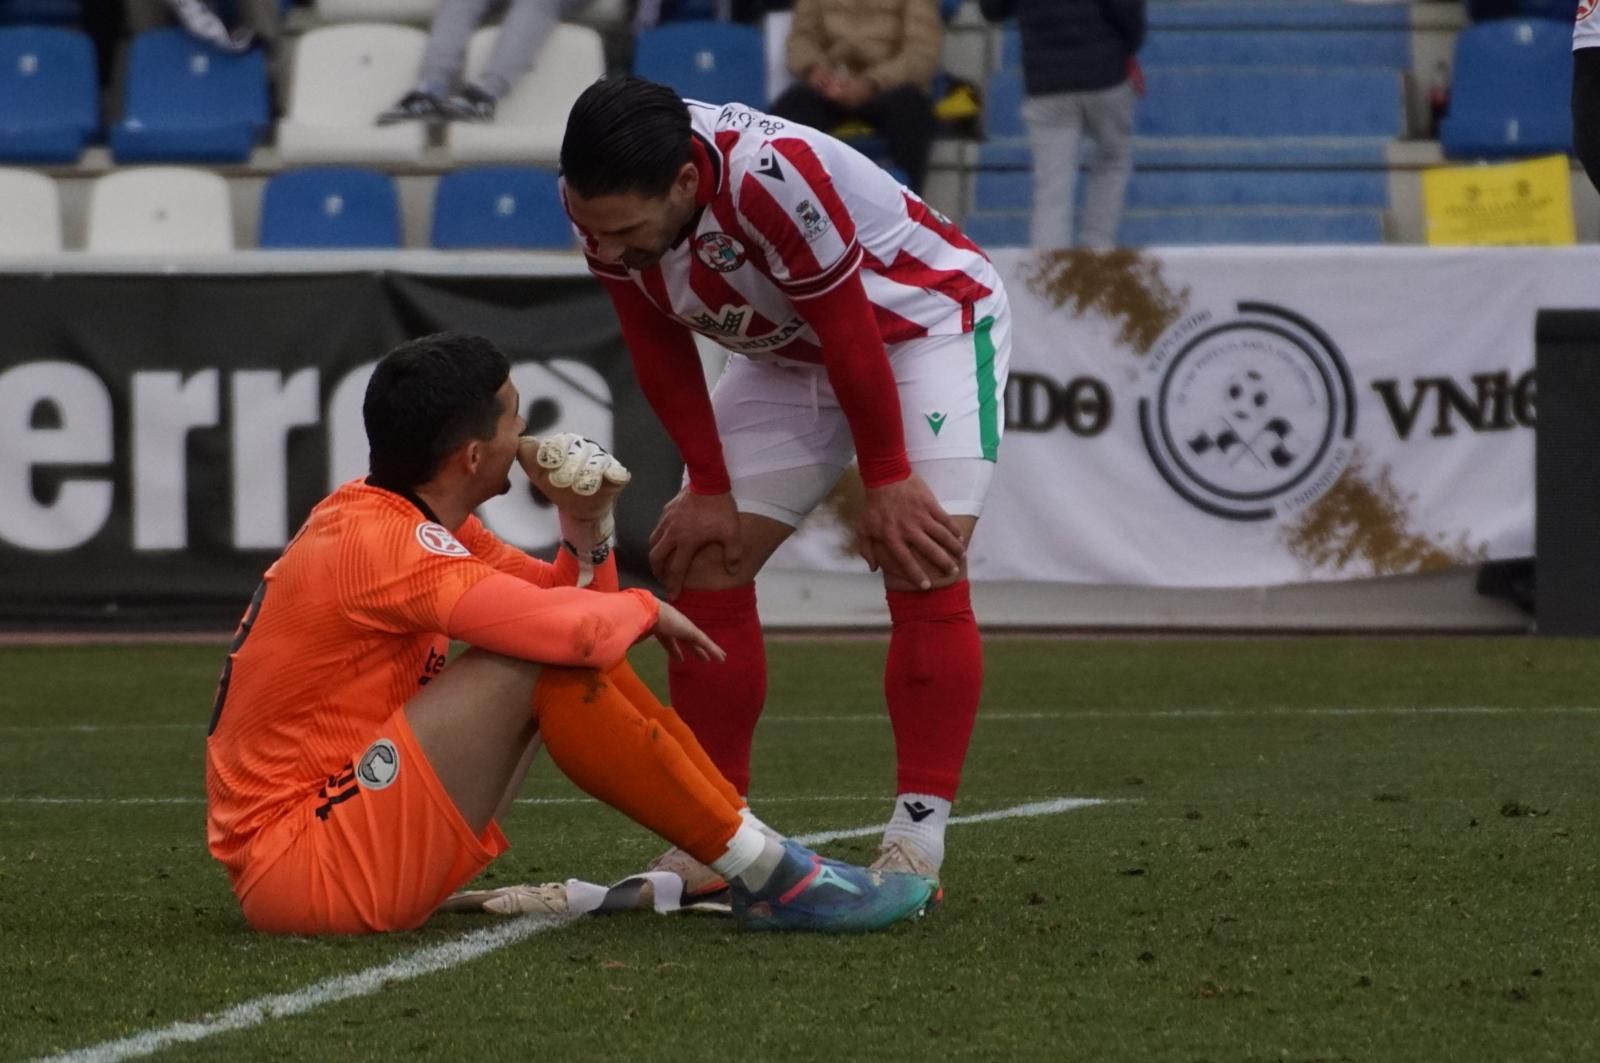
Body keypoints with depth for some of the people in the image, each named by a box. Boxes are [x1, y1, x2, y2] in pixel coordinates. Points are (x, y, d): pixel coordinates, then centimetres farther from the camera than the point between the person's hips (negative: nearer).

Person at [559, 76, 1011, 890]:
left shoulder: (772, 176, -42)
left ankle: (917, 841, -18)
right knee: (699, 565, -1)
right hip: (790, 355, 7)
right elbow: (659, 352, -7)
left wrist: (887, 482, -18)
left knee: (922, 574, -19)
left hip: (927, 323, -7)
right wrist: (711, 489, -5)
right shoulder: (604, 199, -22)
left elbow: (852, 338, -29)